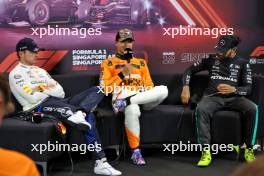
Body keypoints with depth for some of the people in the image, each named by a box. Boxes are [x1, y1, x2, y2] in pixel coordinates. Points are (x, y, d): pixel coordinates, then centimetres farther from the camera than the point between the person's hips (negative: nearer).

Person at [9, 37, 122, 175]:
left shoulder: (40, 70, 27)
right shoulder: (16, 74, 3)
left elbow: (61, 92, 16)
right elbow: (33, 97, -11)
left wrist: (43, 89, 0)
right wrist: (50, 89, 6)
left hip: (58, 102, 8)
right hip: (39, 108, -8)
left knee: (96, 90, -9)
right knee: (88, 116, -31)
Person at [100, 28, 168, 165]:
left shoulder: (141, 62, 28)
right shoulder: (108, 63, 17)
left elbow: (149, 85, 21)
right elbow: (104, 88, 3)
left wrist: (150, 96, -3)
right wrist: (123, 73, -5)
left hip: (142, 98, 4)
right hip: (121, 97, -3)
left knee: (163, 90, -29)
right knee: (132, 110, -42)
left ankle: (126, 103, -31)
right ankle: (135, 152, -31)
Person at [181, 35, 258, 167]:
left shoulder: (242, 63, 9)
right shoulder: (211, 59, 12)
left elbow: (248, 88, 1)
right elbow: (190, 70, 16)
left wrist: (234, 89, -21)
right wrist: (186, 87, -2)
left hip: (234, 97, 0)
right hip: (212, 97, 0)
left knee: (253, 108, -31)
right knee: (201, 109, -36)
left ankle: (249, 149, -19)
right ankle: (206, 152, -34)